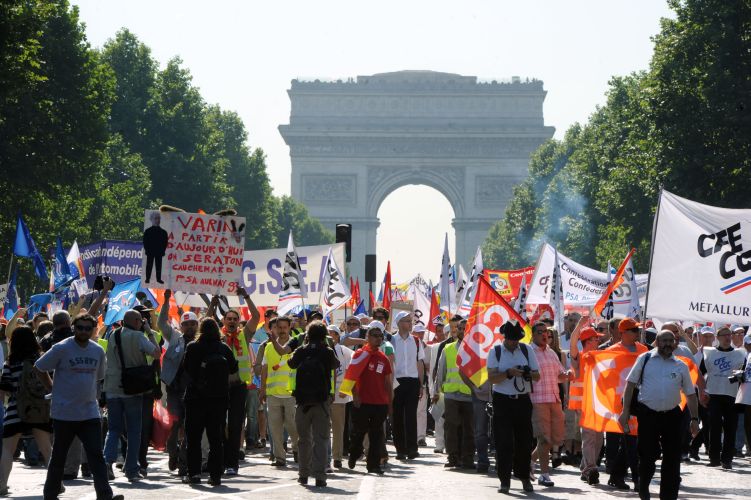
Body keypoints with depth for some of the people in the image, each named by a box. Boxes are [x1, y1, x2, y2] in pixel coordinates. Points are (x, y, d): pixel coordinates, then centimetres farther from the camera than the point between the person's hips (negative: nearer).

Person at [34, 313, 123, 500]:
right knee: (58, 456, 6)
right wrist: (54, 389, -2)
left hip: (90, 412, 3)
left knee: (96, 455, -6)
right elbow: (39, 368, -1)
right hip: (64, 413, -3)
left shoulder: (98, 351, 6)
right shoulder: (61, 349, -8)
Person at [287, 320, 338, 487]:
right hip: (322, 401, -2)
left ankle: (304, 474, 19)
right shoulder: (328, 353, -5)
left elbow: (291, 364, 18)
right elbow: (335, 364, 15)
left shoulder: (301, 351, -1)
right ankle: (320, 476, -9)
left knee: (304, 439, 15)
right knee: (321, 439, -1)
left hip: (302, 400, 2)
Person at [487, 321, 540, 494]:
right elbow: (491, 378, -8)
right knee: (503, 442, -5)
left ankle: (524, 477, 19)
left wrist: (529, 374, -16)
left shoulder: (527, 350, 7)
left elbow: (537, 376, 6)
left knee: (524, 441, 6)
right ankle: (504, 480, -1)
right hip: (502, 401, -2)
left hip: (523, 400, 2)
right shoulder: (495, 352, 0)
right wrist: (509, 373, -24)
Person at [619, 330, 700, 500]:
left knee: (672, 458, 1)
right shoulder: (644, 359, 3)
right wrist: (626, 411, -3)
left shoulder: (681, 366, 9)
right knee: (647, 456, 0)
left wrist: (695, 419, 5)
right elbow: (630, 384, 3)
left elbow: (690, 394, 13)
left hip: (672, 416, 2)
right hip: (648, 414, -2)